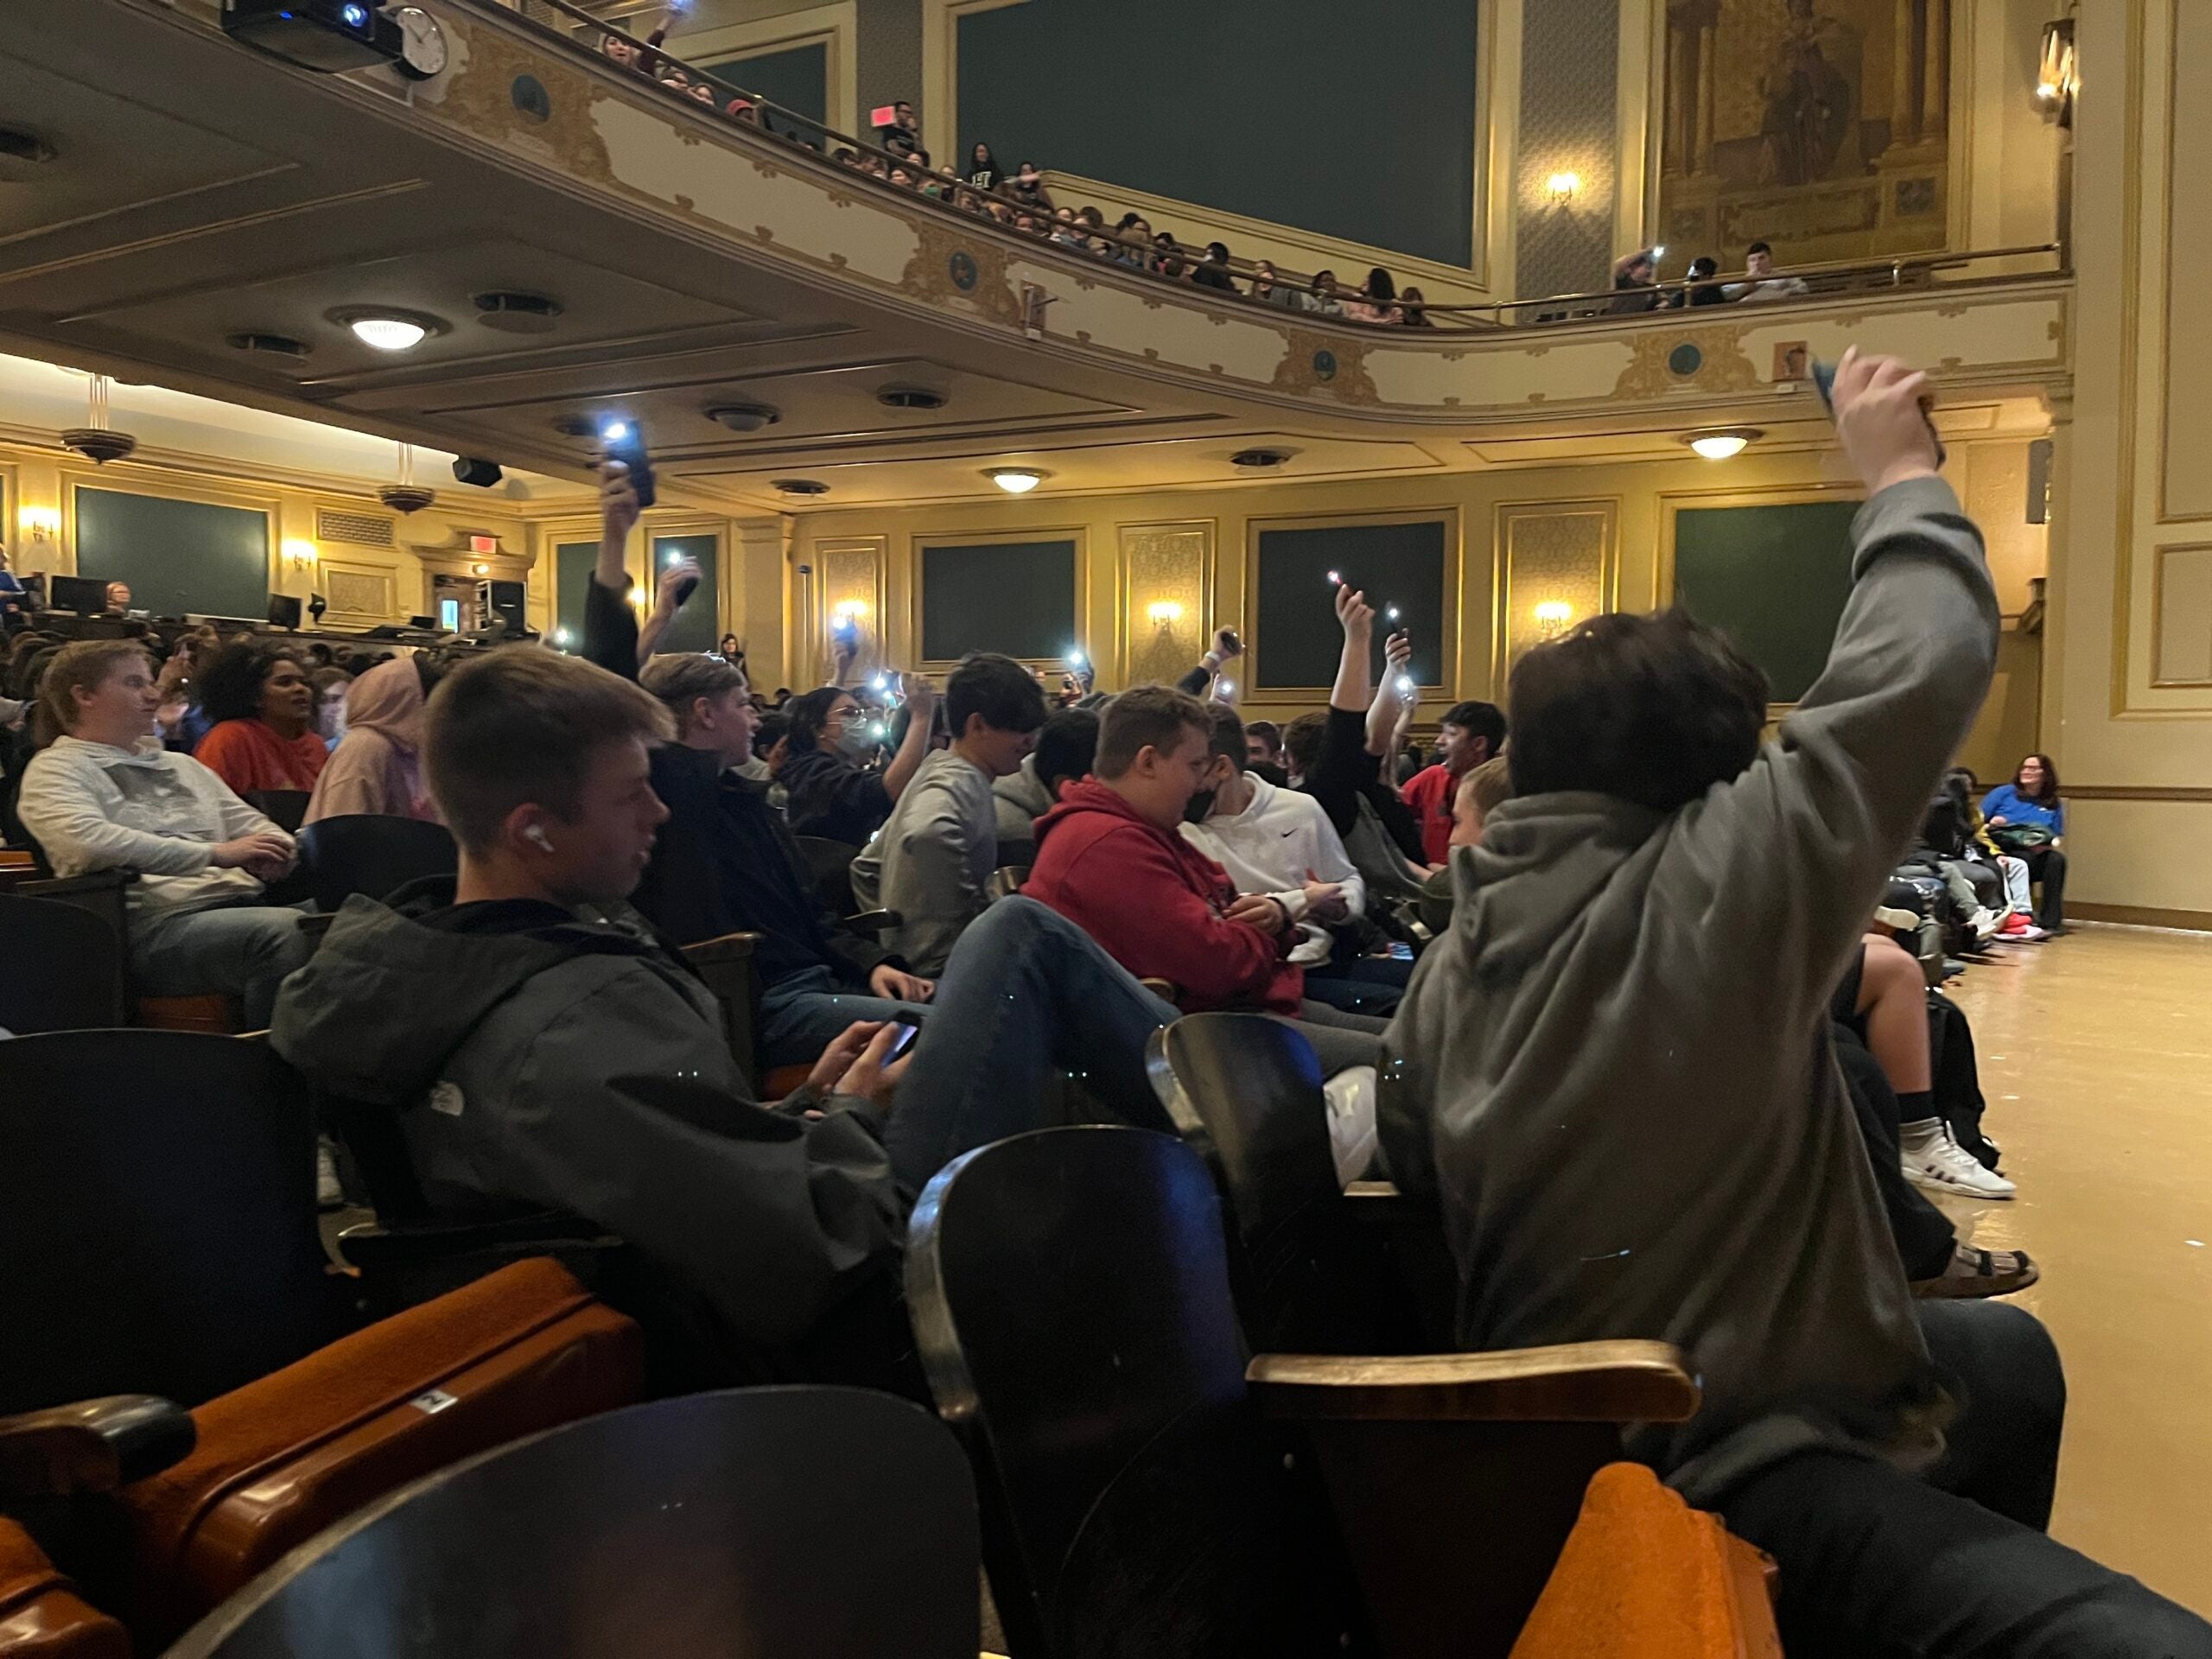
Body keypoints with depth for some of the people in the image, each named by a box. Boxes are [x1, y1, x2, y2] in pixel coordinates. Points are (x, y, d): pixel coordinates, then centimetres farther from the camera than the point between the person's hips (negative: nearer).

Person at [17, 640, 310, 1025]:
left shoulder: (181, 765, 29)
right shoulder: (56, 768, 8)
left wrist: (276, 853, -4)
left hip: (243, 903, 7)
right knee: (285, 931, -35)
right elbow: (88, 840, -12)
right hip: (156, 922, -7)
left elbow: (249, 822, 22)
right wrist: (217, 854, -17)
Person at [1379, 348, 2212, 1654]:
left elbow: (1411, 1168, 10)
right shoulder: (1715, 890, -18)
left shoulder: (1451, 960, 2)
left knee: (2010, 1352, 29)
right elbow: (1926, 659, -14)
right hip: (1734, 1478, -9)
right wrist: (1902, 476, 4)